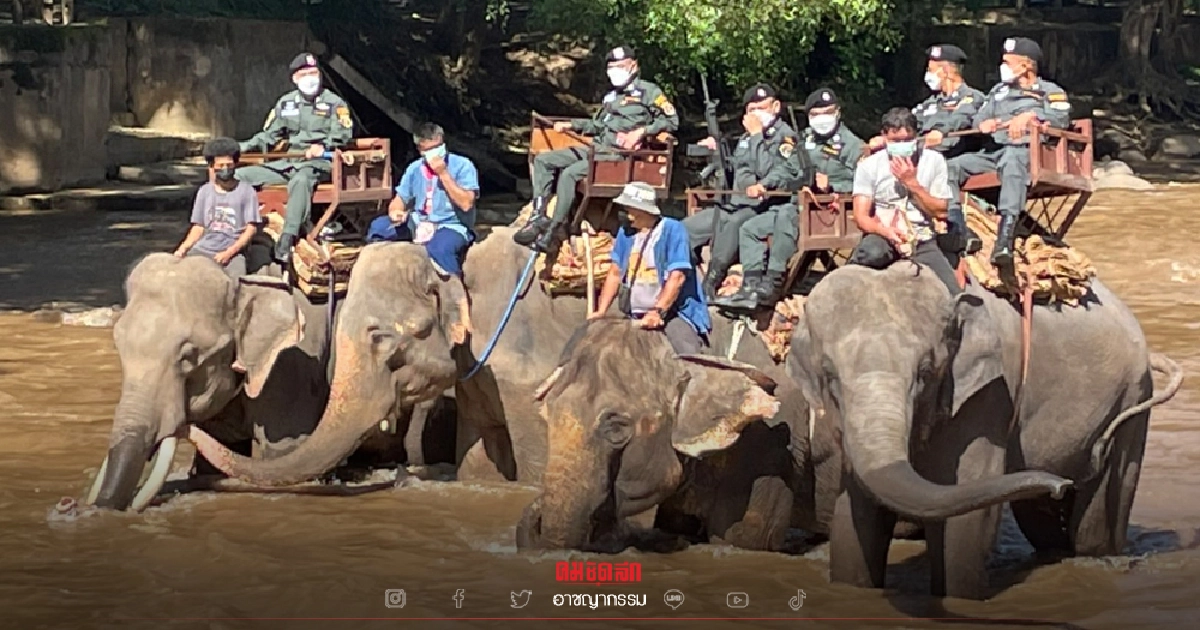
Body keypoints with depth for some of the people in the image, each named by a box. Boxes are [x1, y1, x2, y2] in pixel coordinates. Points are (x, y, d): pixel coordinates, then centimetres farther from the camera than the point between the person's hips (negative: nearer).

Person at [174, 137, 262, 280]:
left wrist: (229, 253, -11)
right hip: (202, 249, 4)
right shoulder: (204, 191, 14)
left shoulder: (246, 191, 4)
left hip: (233, 252, -4)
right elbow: (198, 227, 16)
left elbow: (251, 228, 0)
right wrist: (184, 247, -3)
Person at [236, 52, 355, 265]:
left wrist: (323, 146, -24)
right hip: (287, 163, 6)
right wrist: (243, 147, 6)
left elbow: (343, 134, -6)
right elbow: (268, 136, 20)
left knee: (300, 180, -42)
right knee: (241, 175, -11)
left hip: (317, 163, -6)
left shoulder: (334, 103, 5)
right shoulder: (285, 103, 19)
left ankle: (287, 240, -49)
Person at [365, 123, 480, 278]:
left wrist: (443, 174, -22)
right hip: (419, 224, 6)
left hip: (451, 226, -6)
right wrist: (395, 212, -15)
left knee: (438, 249, -41)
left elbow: (466, 204, -21)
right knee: (378, 227, -12)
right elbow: (399, 200, 10)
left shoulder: (463, 166, -10)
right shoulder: (414, 169, 6)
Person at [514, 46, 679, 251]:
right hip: (597, 148, 9)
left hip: (621, 154, -9)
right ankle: (538, 217, -12)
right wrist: (572, 125, 21)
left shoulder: (648, 91, 1)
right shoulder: (612, 96, 26)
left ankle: (551, 231, -27)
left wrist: (642, 131, -19)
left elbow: (672, 120, -7)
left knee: (570, 173, -29)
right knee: (543, 161, -1)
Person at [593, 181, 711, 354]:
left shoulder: (672, 230, -10)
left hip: (674, 312, -7)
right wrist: (601, 311, 4)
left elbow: (677, 277, -18)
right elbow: (615, 273, 14)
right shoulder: (626, 233, 9)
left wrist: (658, 311, -25)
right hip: (635, 317, 7)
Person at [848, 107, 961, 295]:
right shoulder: (869, 166, -1)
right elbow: (861, 216, -6)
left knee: (953, 297, -19)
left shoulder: (933, 160, 2)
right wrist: (886, 231, -27)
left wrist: (912, 183, -12)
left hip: (922, 240, 2)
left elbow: (941, 212, 0)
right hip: (882, 236, -2)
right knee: (872, 254, -40)